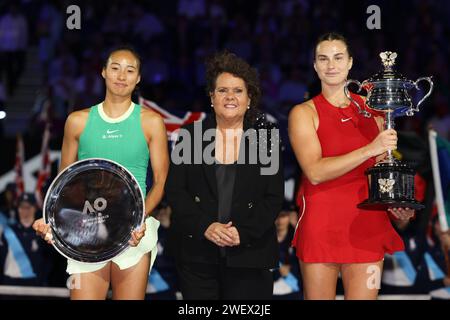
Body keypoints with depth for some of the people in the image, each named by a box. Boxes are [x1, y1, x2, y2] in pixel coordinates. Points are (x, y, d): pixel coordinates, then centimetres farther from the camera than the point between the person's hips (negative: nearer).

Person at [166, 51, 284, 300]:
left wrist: (243, 232, -12)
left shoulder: (266, 139, 6)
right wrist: (205, 227, -12)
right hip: (196, 254, 1)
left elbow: (274, 197, 2)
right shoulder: (191, 135, 7)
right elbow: (175, 190, 2)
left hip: (248, 254, 0)